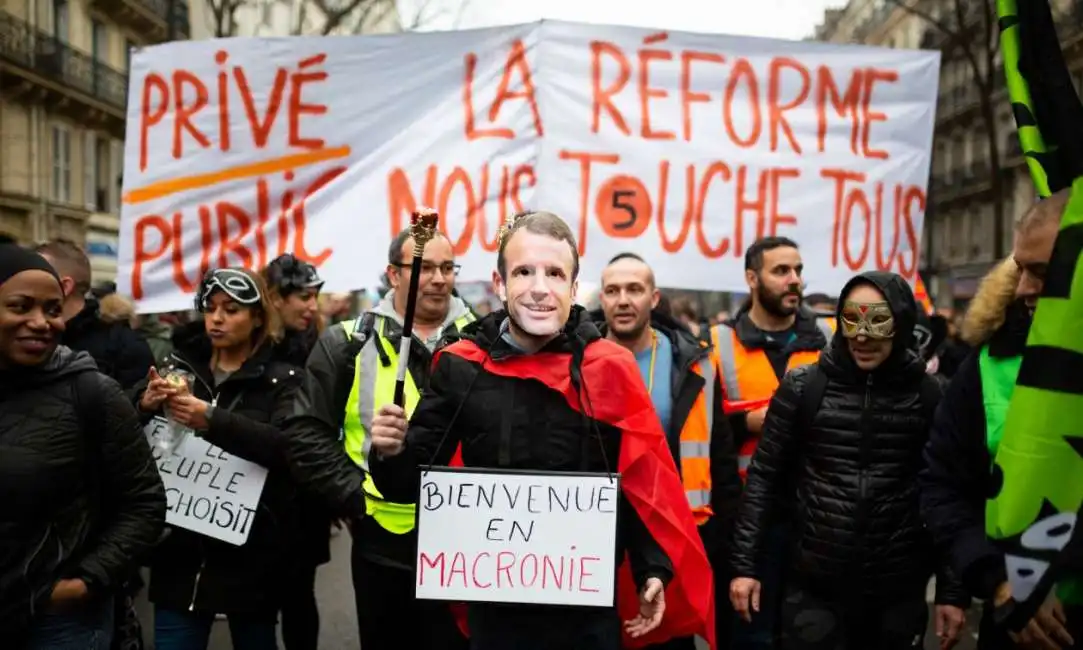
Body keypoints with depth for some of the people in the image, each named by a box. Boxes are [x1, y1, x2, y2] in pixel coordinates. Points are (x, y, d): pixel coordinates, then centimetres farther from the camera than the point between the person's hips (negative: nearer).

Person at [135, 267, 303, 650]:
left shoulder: (282, 379, -2)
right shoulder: (180, 366, 6)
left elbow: (289, 446, -19)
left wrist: (213, 420, -28)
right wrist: (145, 405, -19)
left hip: (250, 552, -2)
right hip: (181, 549, 2)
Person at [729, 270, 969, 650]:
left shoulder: (929, 396, -2)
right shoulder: (803, 387, -4)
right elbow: (764, 477, 1)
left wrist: (953, 591, 1)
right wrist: (745, 564, -2)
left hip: (899, 594, 1)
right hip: (812, 589, 0)